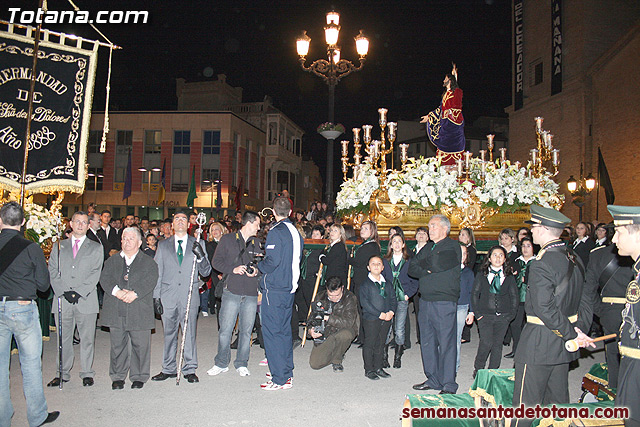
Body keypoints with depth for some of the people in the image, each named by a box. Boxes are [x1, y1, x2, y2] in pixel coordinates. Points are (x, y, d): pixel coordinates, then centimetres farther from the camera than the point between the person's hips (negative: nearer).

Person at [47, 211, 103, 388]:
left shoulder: (96, 248, 10)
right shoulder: (59, 246, 15)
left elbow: (95, 273, 0)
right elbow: (52, 271, 6)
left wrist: (79, 292, -11)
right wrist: (63, 292, -8)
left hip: (86, 300, -1)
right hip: (62, 299, 2)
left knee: (87, 338, 3)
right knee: (63, 338, 7)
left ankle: (87, 373, 14)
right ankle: (63, 373, 20)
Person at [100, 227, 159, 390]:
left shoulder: (149, 263, 8)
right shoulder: (112, 261, 16)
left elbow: (150, 281, -7)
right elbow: (105, 278, 2)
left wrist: (135, 293, -22)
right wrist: (116, 291, -17)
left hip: (139, 311, -2)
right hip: (116, 312, 2)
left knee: (140, 345, 3)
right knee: (117, 345, 9)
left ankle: (139, 377, 17)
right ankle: (117, 377, 23)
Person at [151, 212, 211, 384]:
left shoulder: (196, 245, 7)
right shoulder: (163, 245, 11)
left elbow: (206, 272, 4)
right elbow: (157, 273, 9)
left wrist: (201, 256, -15)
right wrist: (156, 296, 2)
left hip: (189, 296, -1)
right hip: (168, 296, 1)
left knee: (189, 334, 0)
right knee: (169, 334, 9)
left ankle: (190, 369, 12)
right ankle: (169, 369, 22)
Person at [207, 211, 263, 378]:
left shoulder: (256, 243, 16)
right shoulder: (227, 240, 5)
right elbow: (216, 262, 2)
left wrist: (256, 271, -1)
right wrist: (233, 269, -11)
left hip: (251, 294, 3)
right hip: (232, 292, -3)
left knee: (246, 331, 6)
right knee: (225, 330, -2)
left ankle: (241, 364, 20)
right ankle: (221, 363, 16)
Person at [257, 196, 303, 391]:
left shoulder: (276, 232, -14)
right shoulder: (296, 232, 10)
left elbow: (272, 261, -21)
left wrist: (258, 266, -2)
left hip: (274, 289, -8)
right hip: (290, 287, 8)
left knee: (272, 332, -2)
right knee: (284, 330, 17)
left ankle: (280, 379, 0)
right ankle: (287, 372, 25)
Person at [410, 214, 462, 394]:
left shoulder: (452, 246, -4)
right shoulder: (427, 248, 18)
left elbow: (438, 264, -20)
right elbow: (412, 269, 11)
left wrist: (423, 263, -1)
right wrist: (426, 270, -8)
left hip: (444, 302, -7)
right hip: (425, 301, 7)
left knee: (446, 343, -2)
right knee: (427, 342, 12)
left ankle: (448, 385, 8)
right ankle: (433, 379, 24)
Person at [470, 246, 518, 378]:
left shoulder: (509, 277, 8)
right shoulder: (481, 275, 4)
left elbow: (514, 296, 11)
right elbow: (474, 294, 5)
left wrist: (511, 314, 2)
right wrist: (477, 313, -2)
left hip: (503, 317, 2)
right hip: (485, 315, -2)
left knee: (497, 344, 5)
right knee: (486, 342, -10)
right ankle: (478, 369, 9)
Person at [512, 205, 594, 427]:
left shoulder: (541, 265, -21)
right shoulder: (574, 259, 6)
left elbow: (545, 309, -25)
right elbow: (584, 302, 11)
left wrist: (572, 334, -14)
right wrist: (579, 329, 5)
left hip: (539, 342, -9)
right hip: (562, 343, 9)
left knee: (525, 403, 1)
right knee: (558, 401, 19)